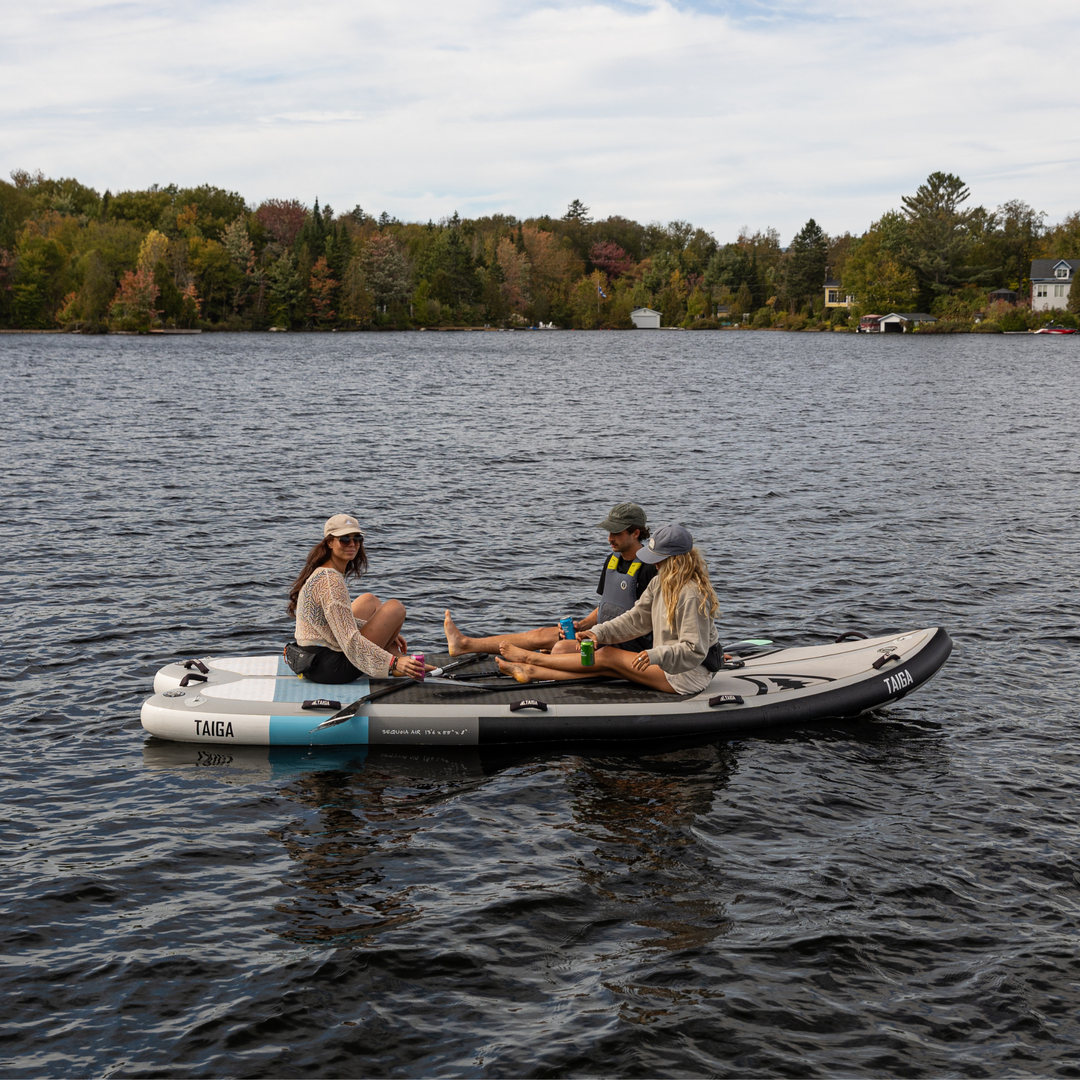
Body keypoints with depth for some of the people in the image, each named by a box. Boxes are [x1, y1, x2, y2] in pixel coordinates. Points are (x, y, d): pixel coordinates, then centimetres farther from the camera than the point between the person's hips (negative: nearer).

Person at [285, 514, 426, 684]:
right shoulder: (331, 581, -21)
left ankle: (407, 665, 20)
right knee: (396, 607, -5)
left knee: (369, 600, 25)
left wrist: (387, 632, 24)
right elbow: (350, 640, -26)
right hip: (329, 668, -10)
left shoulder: (320, 572, 11)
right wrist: (393, 662, -28)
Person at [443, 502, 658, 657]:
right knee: (542, 635, 1)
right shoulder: (613, 559, 13)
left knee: (563, 648, -27)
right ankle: (465, 644, 0)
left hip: (628, 644, -8)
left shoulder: (648, 569, -16)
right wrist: (582, 625, 1)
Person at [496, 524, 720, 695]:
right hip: (667, 662, 8)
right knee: (605, 668, -3)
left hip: (692, 674, -8)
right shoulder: (660, 583, 5)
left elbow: (694, 651, -28)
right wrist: (598, 632, -10)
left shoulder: (692, 596, -25)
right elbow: (635, 618, 3)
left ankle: (532, 657, -1)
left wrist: (656, 656, -40)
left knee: (607, 656, -10)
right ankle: (530, 671, -3)